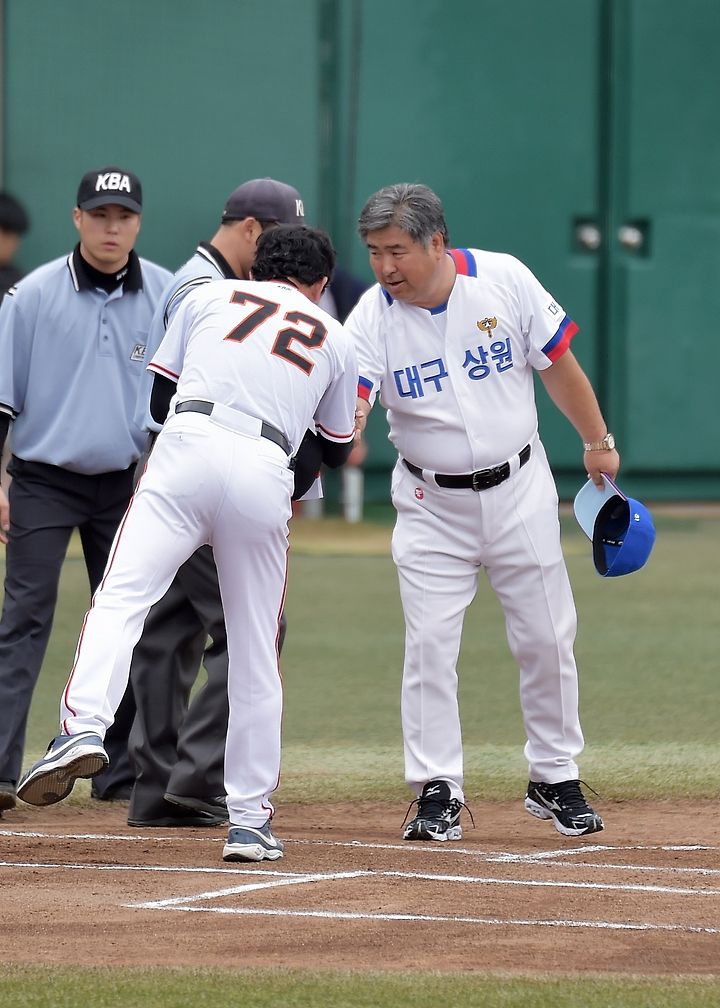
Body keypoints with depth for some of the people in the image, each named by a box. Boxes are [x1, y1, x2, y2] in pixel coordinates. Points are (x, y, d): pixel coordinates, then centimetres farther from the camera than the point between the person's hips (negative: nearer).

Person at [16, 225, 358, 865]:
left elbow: (160, 400, 25)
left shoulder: (209, 297, 23)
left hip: (187, 449, -1)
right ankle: (250, 820, 10)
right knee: (256, 654, 9)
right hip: (268, 471, 1)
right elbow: (335, 450, 32)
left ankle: (84, 726, -38)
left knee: (122, 597, -12)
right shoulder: (335, 339, 25)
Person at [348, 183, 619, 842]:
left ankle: (555, 778, 23)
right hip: (431, 503, -1)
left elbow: (558, 366, 0)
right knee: (429, 644, -7)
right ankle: (437, 791, 1)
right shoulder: (373, 318, -15)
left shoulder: (504, 280, -13)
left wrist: (598, 442, 7)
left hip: (520, 490, 1)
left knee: (547, 638, 6)